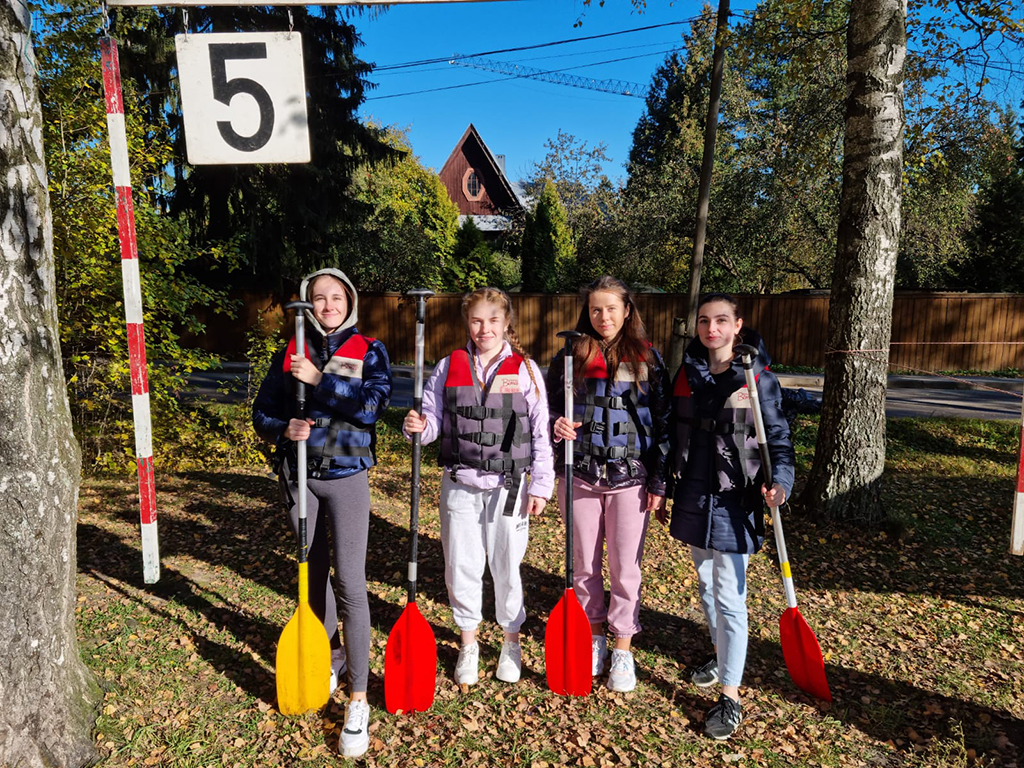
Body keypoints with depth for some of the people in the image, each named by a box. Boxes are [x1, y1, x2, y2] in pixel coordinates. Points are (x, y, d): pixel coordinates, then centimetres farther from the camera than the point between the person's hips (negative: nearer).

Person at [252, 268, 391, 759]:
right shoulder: (290, 355, 6)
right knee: (315, 573, 17)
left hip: (345, 477, -3)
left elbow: (372, 404, -18)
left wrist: (320, 380, -23)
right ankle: (331, 655, 40)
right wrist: (284, 429, -14)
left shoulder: (369, 351, -2)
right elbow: (263, 412, 6)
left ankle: (358, 701, -1)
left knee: (350, 584, -9)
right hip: (299, 475, 4)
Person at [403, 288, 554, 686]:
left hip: (508, 486, -1)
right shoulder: (449, 367, 2)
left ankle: (511, 640, 35)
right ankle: (469, 643, 32)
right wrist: (417, 425, -19)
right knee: (461, 567, 9)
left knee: (506, 566, 10)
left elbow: (541, 433, 0)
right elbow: (433, 420, 4)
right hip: (459, 484, 2)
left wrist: (541, 484, -3)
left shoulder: (525, 369, -1)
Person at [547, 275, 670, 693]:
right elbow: (550, 407, 11)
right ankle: (594, 637, 32)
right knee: (584, 564, 12)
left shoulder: (647, 358, 1)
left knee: (625, 567, 6)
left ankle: (623, 650, 23)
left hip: (630, 477, -1)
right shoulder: (570, 356, 4)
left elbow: (662, 421, 1)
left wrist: (659, 482, -2)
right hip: (580, 475, 2)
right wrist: (557, 425, -14)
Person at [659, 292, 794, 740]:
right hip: (693, 496, 5)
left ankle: (730, 697, 9)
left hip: (733, 501, -5)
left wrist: (780, 481, -22)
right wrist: (663, 492, 12)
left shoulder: (759, 379, -8)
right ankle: (721, 654, 41)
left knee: (729, 596, -2)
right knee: (705, 582, 19)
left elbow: (778, 437, -4)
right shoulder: (687, 373, 4)